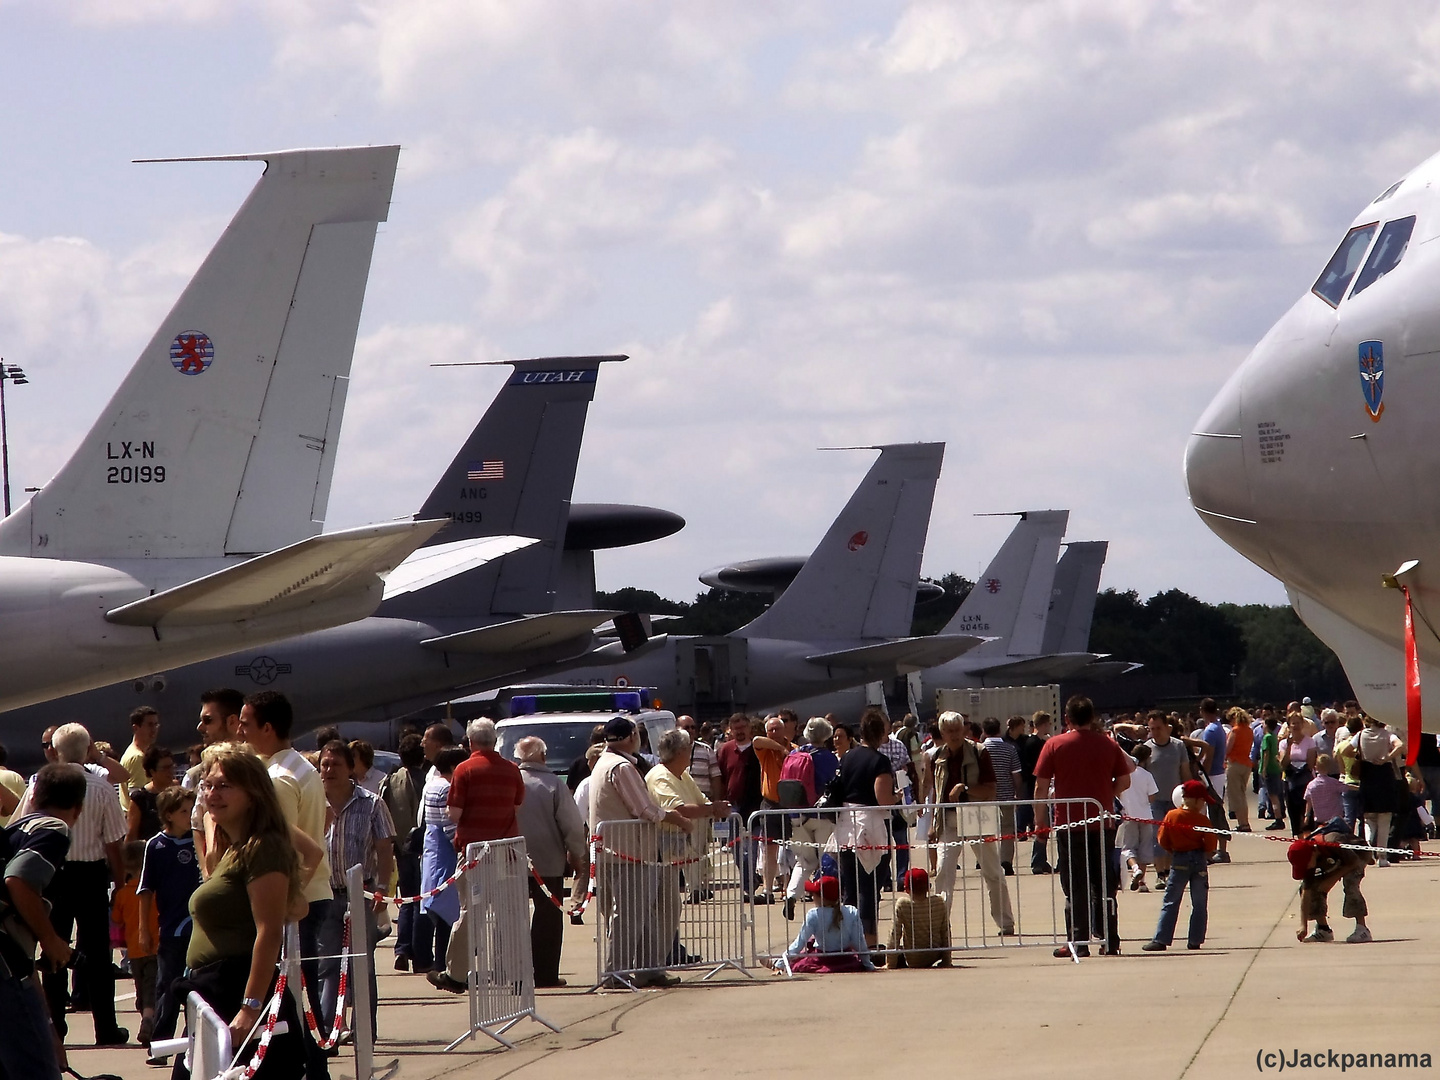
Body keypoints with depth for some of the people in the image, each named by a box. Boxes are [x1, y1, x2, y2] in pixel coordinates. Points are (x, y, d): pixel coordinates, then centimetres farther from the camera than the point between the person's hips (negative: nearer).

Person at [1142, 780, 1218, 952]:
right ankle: (1195, 941, 7)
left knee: (1170, 903, 3)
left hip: (1178, 861, 1)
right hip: (1199, 860, -1)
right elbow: (1211, 844, -8)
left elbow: (1163, 841, 1)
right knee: (1199, 904, 8)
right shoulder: (1202, 819, -7)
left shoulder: (1171, 816, -3)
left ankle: (1161, 940, -2)